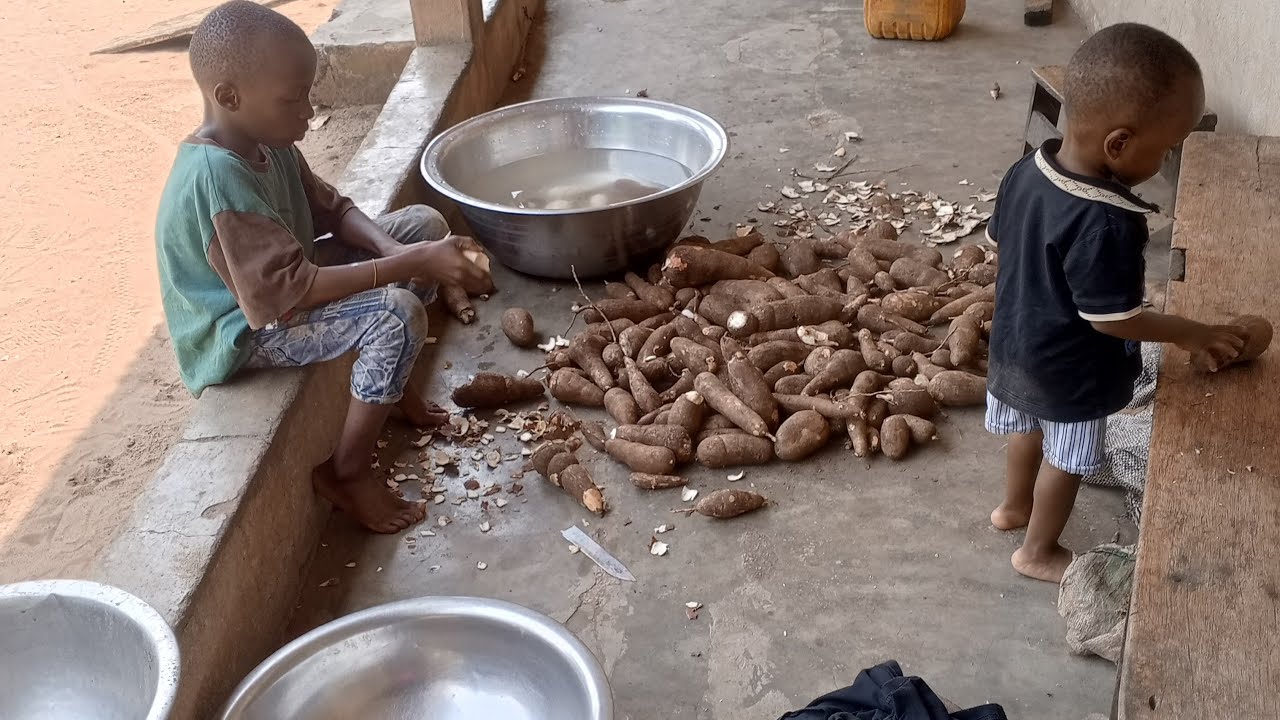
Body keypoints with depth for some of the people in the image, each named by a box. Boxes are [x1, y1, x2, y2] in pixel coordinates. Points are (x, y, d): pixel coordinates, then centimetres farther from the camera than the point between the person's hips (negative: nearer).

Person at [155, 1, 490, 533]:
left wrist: (391, 250, -15)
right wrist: (413, 263, -34)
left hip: (272, 281, 10)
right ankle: (345, 472, -10)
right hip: (243, 330, -9)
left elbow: (330, 209, 6)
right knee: (396, 315, -29)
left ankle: (394, 385, 20)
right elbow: (289, 292, -34)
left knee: (424, 224, 5)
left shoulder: (262, 138, -6)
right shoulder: (218, 180, -34)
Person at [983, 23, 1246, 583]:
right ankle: (1039, 553, 36)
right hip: (1071, 370, -7)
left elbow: (998, 241, 3)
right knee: (1065, 460, 17)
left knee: (1031, 428, 31)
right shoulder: (1108, 223, -36)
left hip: (1015, 345, 7)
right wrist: (1195, 335, -14)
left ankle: (1014, 506, 53)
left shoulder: (1026, 170, -12)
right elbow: (1111, 319, -28)